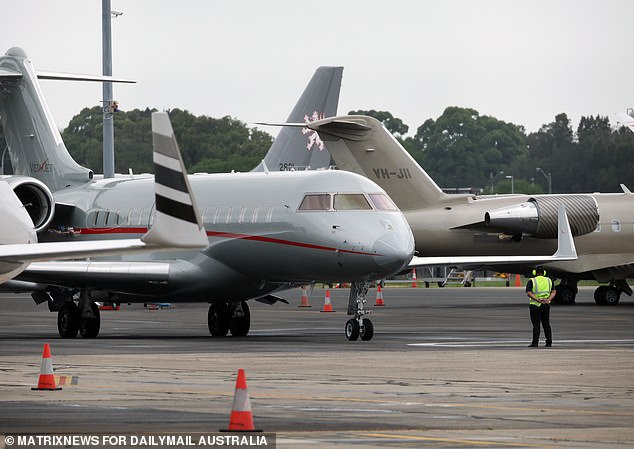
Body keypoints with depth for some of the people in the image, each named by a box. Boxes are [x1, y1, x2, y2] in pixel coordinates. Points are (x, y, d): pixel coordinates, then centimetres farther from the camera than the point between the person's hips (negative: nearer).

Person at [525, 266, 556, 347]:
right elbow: (554, 292, 1)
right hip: (546, 305, 3)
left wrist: (538, 300, -21)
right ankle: (549, 342, 7)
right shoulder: (549, 280, 9)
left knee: (536, 325, -2)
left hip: (535, 305, -3)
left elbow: (528, 293, -15)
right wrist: (548, 300, -12)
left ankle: (535, 343, -5)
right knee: (546, 325, 9)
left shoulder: (531, 281, -3)